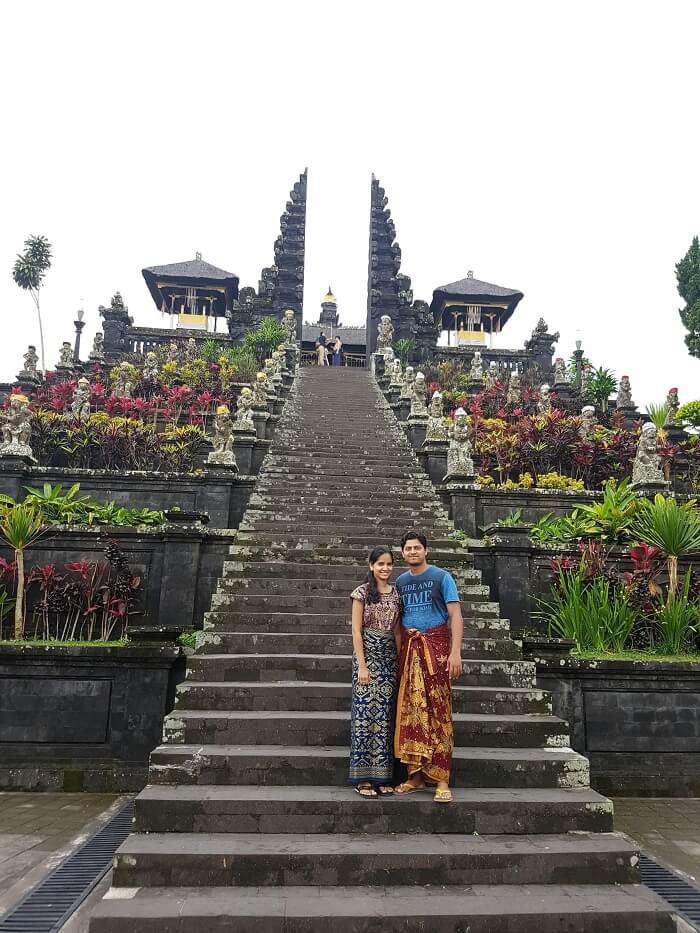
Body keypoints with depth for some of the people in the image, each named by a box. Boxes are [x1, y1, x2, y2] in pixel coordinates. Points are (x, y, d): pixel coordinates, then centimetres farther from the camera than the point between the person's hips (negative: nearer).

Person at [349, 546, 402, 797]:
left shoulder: (396, 594, 10)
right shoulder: (362, 592, -3)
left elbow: (396, 631, 13)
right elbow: (356, 630, -6)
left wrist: (401, 661, 7)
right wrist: (362, 665, -12)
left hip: (389, 656, 5)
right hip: (367, 653, -4)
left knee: (385, 714, 6)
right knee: (365, 711, -4)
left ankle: (382, 776, 14)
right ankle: (363, 778, 4)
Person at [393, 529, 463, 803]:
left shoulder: (441, 577, 1)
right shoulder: (400, 581, 14)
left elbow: (455, 615, -5)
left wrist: (455, 652, -14)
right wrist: (398, 651, 8)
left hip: (435, 645, -4)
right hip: (408, 648, 4)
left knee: (437, 711, -5)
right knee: (410, 710, 3)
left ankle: (441, 779, -2)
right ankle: (416, 775, 12)